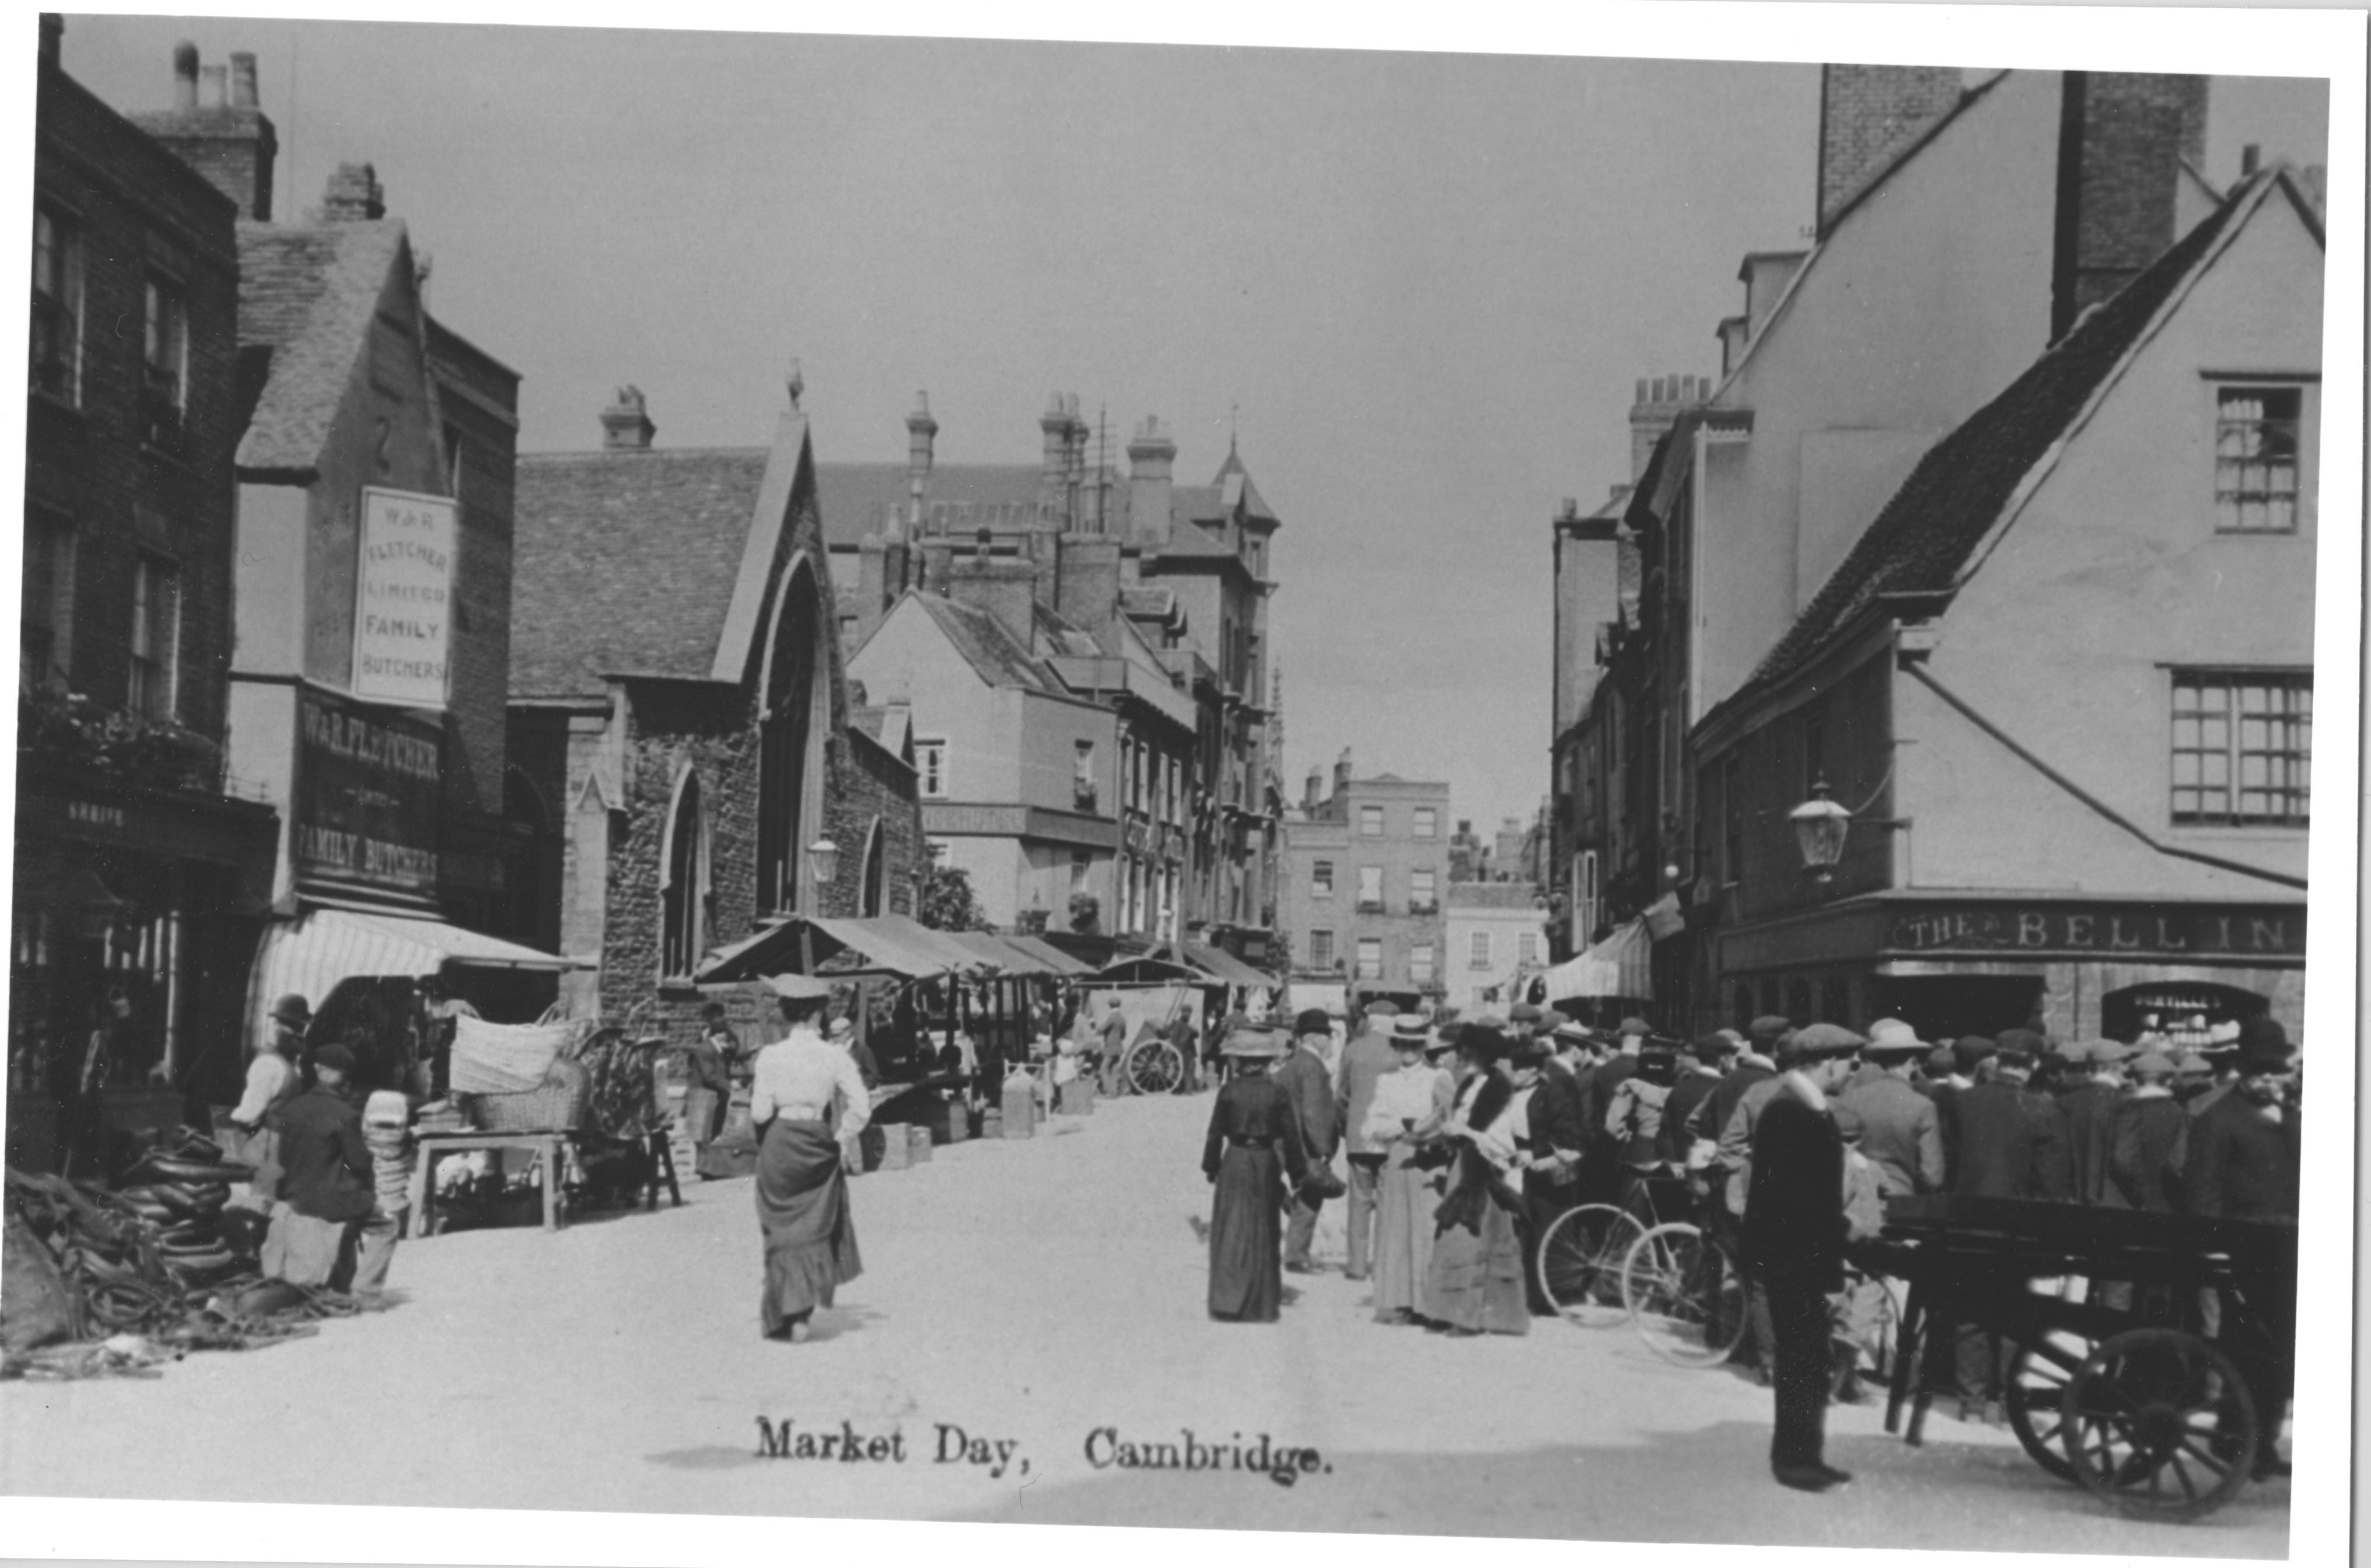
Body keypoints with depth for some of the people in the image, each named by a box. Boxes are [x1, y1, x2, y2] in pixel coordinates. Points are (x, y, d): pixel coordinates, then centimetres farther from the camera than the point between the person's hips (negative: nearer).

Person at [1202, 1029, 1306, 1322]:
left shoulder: (1229, 1091, -7)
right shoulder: (1277, 1093, -3)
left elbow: (1216, 1133, -2)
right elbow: (1290, 1136, 0)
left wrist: (1211, 1167, 10)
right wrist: (1295, 1174, 9)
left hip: (1235, 1163, -2)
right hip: (1267, 1163, 2)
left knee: (1231, 1233, 4)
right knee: (1263, 1235, 11)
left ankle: (1228, 1302, -3)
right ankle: (1262, 1304, 16)